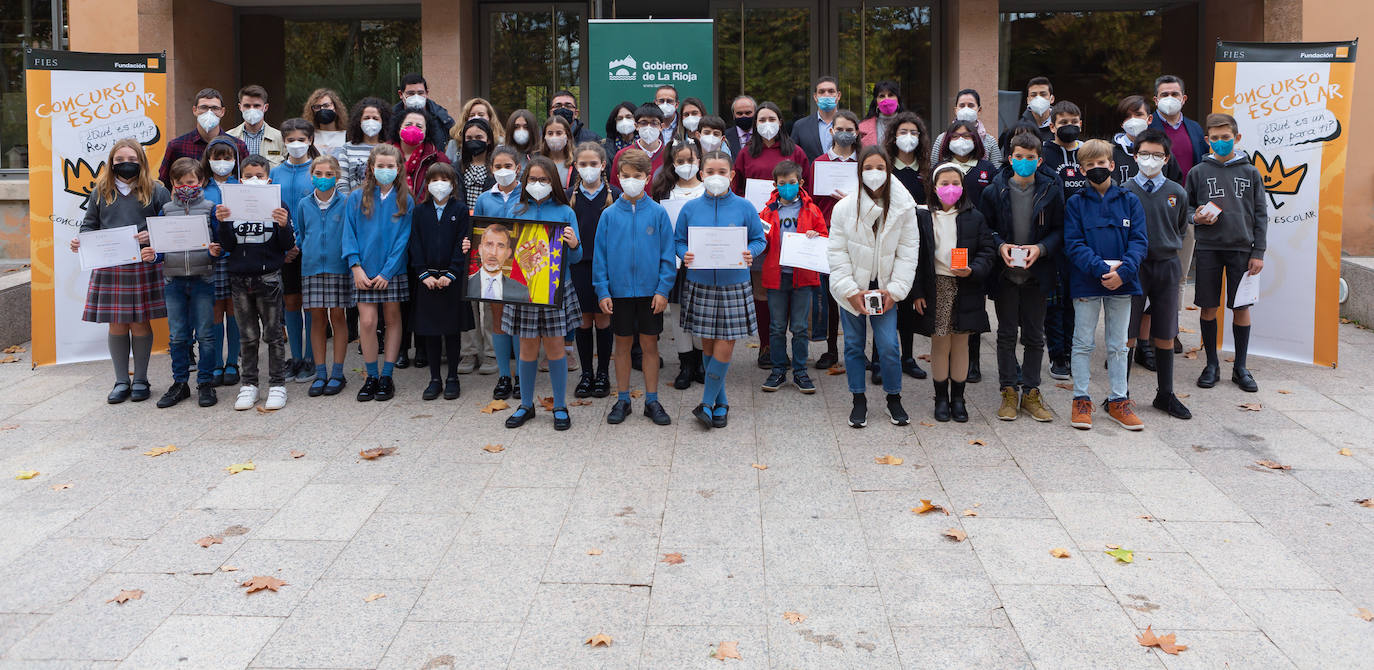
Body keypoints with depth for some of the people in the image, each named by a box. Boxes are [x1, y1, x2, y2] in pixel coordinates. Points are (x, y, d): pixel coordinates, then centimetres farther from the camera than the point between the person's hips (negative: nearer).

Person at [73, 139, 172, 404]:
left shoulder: (155, 191, 2)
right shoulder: (100, 192, 9)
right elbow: (90, 224, 14)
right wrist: (80, 241, -5)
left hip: (143, 266, -2)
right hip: (109, 267, 2)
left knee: (140, 323, 4)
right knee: (116, 325, 5)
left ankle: (140, 380, 18)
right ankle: (121, 381, 17)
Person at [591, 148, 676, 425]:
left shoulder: (658, 213, -3)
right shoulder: (609, 214, -1)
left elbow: (668, 254, -2)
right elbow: (600, 255, 1)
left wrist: (663, 289, -9)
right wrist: (602, 291, -5)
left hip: (650, 291, -1)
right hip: (619, 290, 1)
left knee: (650, 344, 7)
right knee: (622, 344, 10)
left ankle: (652, 401, 18)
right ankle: (622, 400, 21)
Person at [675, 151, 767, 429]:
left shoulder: (744, 207, -1)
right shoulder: (690, 208, 3)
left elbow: (759, 239, 6)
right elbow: (678, 240, 10)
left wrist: (750, 253, -15)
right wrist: (684, 255, -11)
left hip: (733, 285, -2)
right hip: (699, 284, 2)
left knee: (724, 346, -7)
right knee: (708, 345, 8)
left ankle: (708, 403, 6)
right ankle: (721, 402, 22)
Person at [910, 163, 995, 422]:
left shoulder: (974, 217, 3)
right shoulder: (923, 217, 0)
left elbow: (988, 252, 3)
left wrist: (972, 271, -16)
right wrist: (916, 292, -5)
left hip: (965, 288, 1)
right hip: (936, 288, -1)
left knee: (961, 344, 8)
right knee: (940, 344, 3)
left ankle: (958, 398, 20)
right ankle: (941, 397, 16)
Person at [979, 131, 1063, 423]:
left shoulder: (1050, 191, -1)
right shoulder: (995, 190, -1)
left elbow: (1060, 230, 2)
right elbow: (985, 228, 4)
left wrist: (1040, 248, -15)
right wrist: (1000, 246, -14)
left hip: (1036, 274, 0)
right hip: (1005, 273, 0)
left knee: (1034, 336, 7)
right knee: (1006, 334, 6)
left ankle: (1031, 392, 17)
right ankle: (1008, 392, 15)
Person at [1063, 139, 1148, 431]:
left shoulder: (1129, 201, 4)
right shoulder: (1075, 204, 0)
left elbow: (1139, 240, -1)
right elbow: (1073, 244, -7)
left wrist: (1123, 271, -17)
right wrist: (1101, 269, -19)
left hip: (1121, 283, 2)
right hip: (1086, 283, -1)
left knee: (1118, 345, 10)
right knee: (1083, 343, 4)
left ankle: (1118, 400, 19)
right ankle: (1081, 400, 13)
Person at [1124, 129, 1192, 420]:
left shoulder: (1177, 193, 4)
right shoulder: (1124, 191, -2)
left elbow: (1181, 229, 18)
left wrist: (1166, 247, 12)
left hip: (1166, 267, 2)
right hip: (1133, 267, -2)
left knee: (1165, 337, 8)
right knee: (1126, 335, 1)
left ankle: (1165, 395, 19)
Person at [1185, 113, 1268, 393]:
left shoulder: (1250, 173, 5)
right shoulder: (1197, 172, 4)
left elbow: (1260, 215, 6)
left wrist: (1258, 252, 0)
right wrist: (1196, 217, -11)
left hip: (1241, 249, 0)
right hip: (1208, 248, 0)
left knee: (1241, 307, 4)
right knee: (1208, 307, 3)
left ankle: (1240, 367, 16)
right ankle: (1212, 365, 17)